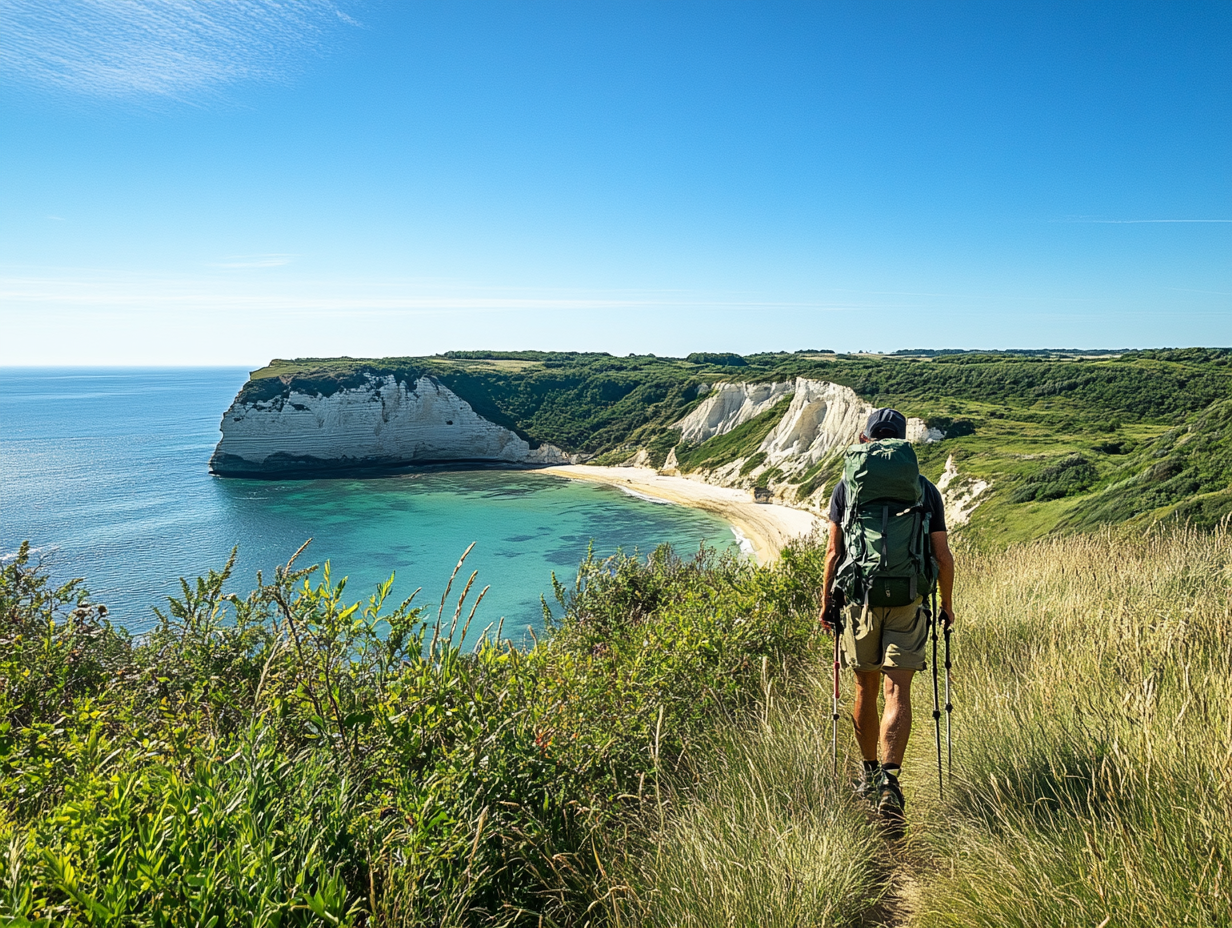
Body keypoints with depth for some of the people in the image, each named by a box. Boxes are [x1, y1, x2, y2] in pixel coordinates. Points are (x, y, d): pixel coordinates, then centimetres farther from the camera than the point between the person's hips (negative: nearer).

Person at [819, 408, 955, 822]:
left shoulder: (846, 487, 1)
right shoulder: (925, 489, 3)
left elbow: (834, 552, -1)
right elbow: (943, 556, 3)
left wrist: (826, 602, 8)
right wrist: (947, 604, 16)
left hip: (859, 600, 1)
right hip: (907, 602, 0)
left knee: (866, 690, 14)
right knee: (897, 692, -2)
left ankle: (870, 774, 28)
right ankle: (889, 779, -15)